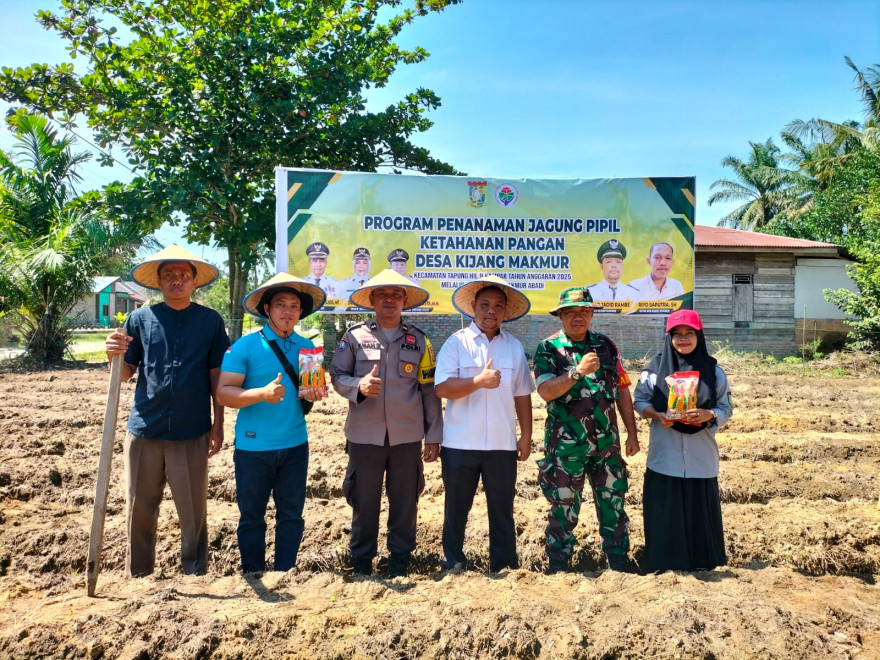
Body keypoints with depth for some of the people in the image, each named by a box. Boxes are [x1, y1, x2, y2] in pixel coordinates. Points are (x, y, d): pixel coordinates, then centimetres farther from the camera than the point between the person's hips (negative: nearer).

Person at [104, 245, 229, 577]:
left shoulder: (210, 320, 2)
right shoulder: (140, 318, 4)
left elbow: (216, 375, 5)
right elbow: (126, 373, 6)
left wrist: (218, 425, 3)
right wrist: (115, 354, -16)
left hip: (191, 433, -1)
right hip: (144, 429, 1)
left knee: (193, 512, 7)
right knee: (140, 510, 11)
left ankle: (196, 576, 22)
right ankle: (138, 578, 26)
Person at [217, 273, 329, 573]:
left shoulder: (307, 347, 5)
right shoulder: (245, 346, -8)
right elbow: (224, 392, -14)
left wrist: (313, 394, -11)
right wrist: (262, 393, -29)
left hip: (295, 446, 4)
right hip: (253, 447, -3)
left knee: (291, 515, 12)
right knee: (252, 517, 10)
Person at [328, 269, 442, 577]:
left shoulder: (419, 340, 5)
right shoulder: (355, 335, 1)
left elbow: (429, 390, 5)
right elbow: (336, 376, 3)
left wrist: (433, 436, 3)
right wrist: (359, 386, -19)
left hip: (407, 436, 1)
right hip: (364, 435, -1)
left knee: (405, 503, 11)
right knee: (364, 502, 9)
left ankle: (401, 564, 28)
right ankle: (361, 564, 26)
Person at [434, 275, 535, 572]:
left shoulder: (515, 347, 5)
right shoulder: (456, 342, -4)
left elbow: (522, 396, 8)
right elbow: (442, 388, -14)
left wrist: (526, 435, 6)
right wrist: (478, 381, -25)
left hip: (502, 444, 2)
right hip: (460, 443, -2)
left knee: (502, 509, 13)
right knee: (456, 507, 12)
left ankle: (504, 566, 27)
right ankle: (453, 564, 29)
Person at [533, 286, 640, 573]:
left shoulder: (606, 346, 7)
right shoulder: (548, 349, -4)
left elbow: (622, 389, 11)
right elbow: (545, 391, -17)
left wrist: (632, 433, 9)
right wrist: (578, 372, -28)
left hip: (607, 443, 4)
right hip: (565, 447, -3)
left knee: (613, 507, 12)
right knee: (563, 511, 7)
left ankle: (620, 566, 26)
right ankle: (559, 568, 22)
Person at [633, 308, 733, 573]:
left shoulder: (713, 370, 1)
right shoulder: (656, 366, -1)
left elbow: (726, 408, 4)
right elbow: (640, 401, 5)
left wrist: (708, 415, -17)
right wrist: (657, 415, -13)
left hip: (700, 457, 1)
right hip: (664, 457, -1)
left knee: (700, 513, 7)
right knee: (664, 514, 3)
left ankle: (702, 565, 25)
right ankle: (664, 566, 18)